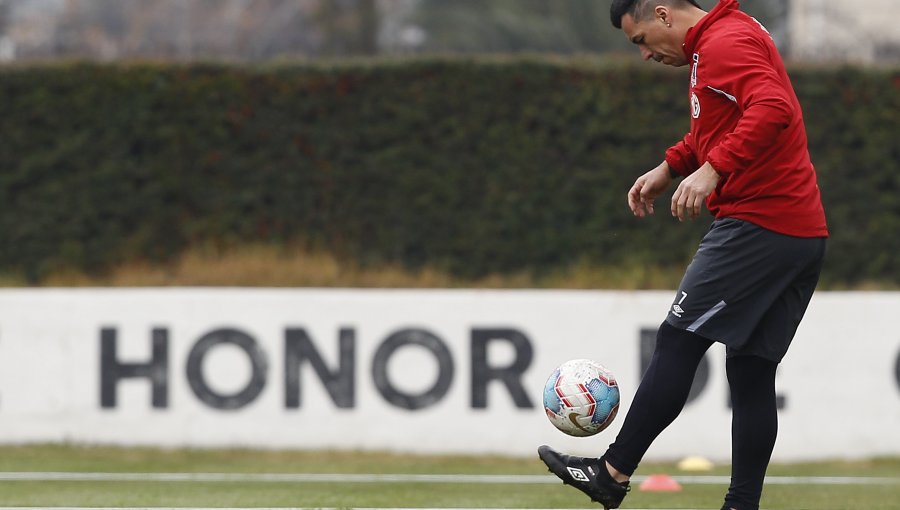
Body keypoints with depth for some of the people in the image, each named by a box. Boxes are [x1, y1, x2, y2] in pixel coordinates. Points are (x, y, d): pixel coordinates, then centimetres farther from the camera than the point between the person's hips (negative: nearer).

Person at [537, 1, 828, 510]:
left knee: (678, 342, -6)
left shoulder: (724, 43, -12)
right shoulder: (719, 42, 22)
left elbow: (772, 110, -28)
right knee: (752, 372, 8)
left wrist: (714, 169, -33)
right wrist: (669, 168, 25)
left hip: (757, 223, -10)